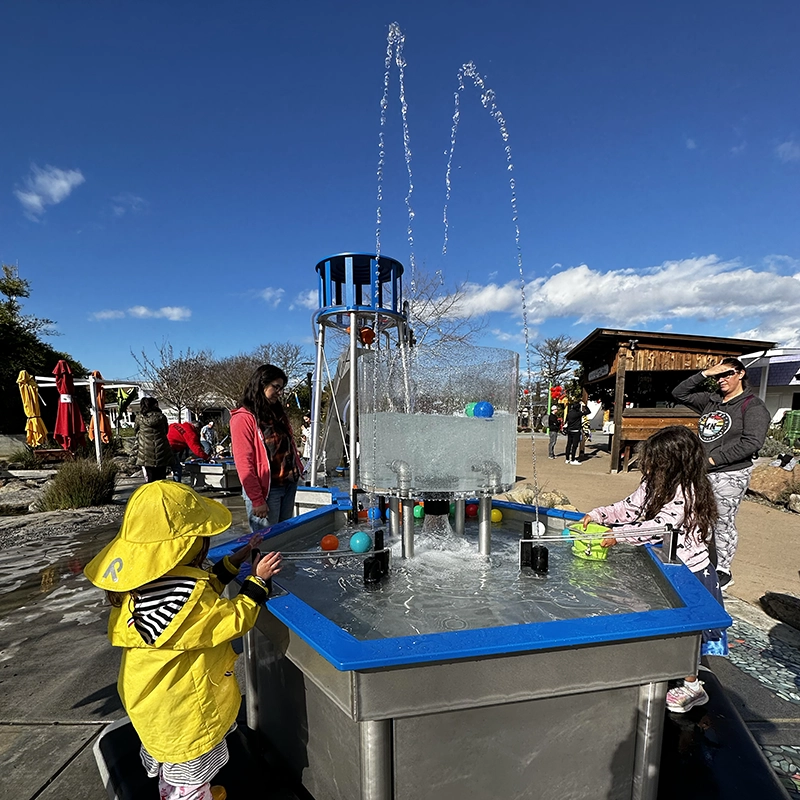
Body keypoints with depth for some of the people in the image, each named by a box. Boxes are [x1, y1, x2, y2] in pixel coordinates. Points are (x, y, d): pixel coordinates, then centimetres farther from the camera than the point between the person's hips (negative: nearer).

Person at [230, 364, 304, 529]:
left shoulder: (278, 413, 11)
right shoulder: (243, 418, -12)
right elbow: (243, 463, -15)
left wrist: (299, 470, 9)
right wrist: (257, 500, -16)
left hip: (289, 485, 7)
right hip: (266, 490, -7)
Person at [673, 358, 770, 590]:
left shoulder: (753, 406, -7)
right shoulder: (711, 400, 12)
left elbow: (752, 443, -17)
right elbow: (679, 393, 14)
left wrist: (714, 459, -18)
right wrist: (704, 374, 4)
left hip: (730, 476, -6)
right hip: (701, 473, 6)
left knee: (723, 524, 3)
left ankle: (723, 571, 18)